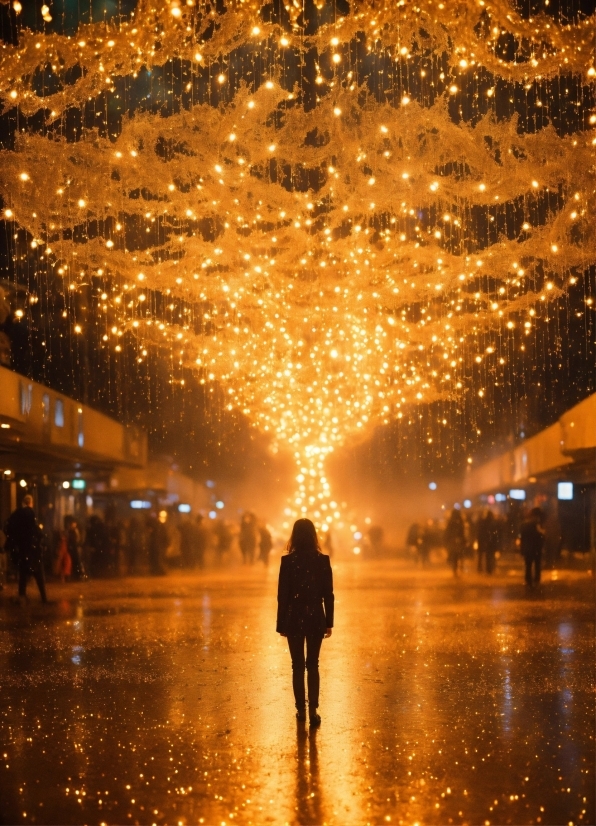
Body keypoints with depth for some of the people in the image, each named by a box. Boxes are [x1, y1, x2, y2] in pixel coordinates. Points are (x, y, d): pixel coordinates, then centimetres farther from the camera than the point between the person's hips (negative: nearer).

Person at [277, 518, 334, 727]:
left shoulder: (288, 561, -10)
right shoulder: (322, 560, -5)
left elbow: (282, 595, -7)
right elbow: (328, 594, -2)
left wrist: (281, 624, 2)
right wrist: (329, 622, 6)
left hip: (294, 619, -1)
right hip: (316, 619, 1)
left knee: (297, 666, 10)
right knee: (313, 665, 8)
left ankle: (301, 710, 13)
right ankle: (313, 711, 0)